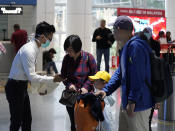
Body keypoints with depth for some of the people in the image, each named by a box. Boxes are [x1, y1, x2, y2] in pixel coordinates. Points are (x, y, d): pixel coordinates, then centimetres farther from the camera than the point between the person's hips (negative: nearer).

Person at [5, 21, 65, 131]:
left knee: (27, 120, 14)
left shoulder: (35, 48, 6)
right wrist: (52, 79, -20)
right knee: (17, 121, -2)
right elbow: (31, 77, -25)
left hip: (22, 86, 10)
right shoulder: (29, 50, -24)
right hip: (15, 87, -9)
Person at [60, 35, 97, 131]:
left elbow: (94, 75, -2)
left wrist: (86, 87, -16)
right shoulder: (67, 58, 0)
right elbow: (63, 75, 8)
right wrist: (69, 84, -11)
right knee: (74, 123, 11)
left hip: (85, 95, -3)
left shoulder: (88, 57, -9)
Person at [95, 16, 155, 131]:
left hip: (138, 105, -10)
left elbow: (138, 77, -24)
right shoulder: (127, 47, 15)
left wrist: (132, 101, -23)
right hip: (127, 103, 10)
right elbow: (120, 73, 18)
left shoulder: (135, 46, -19)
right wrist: (106, 90, 8)